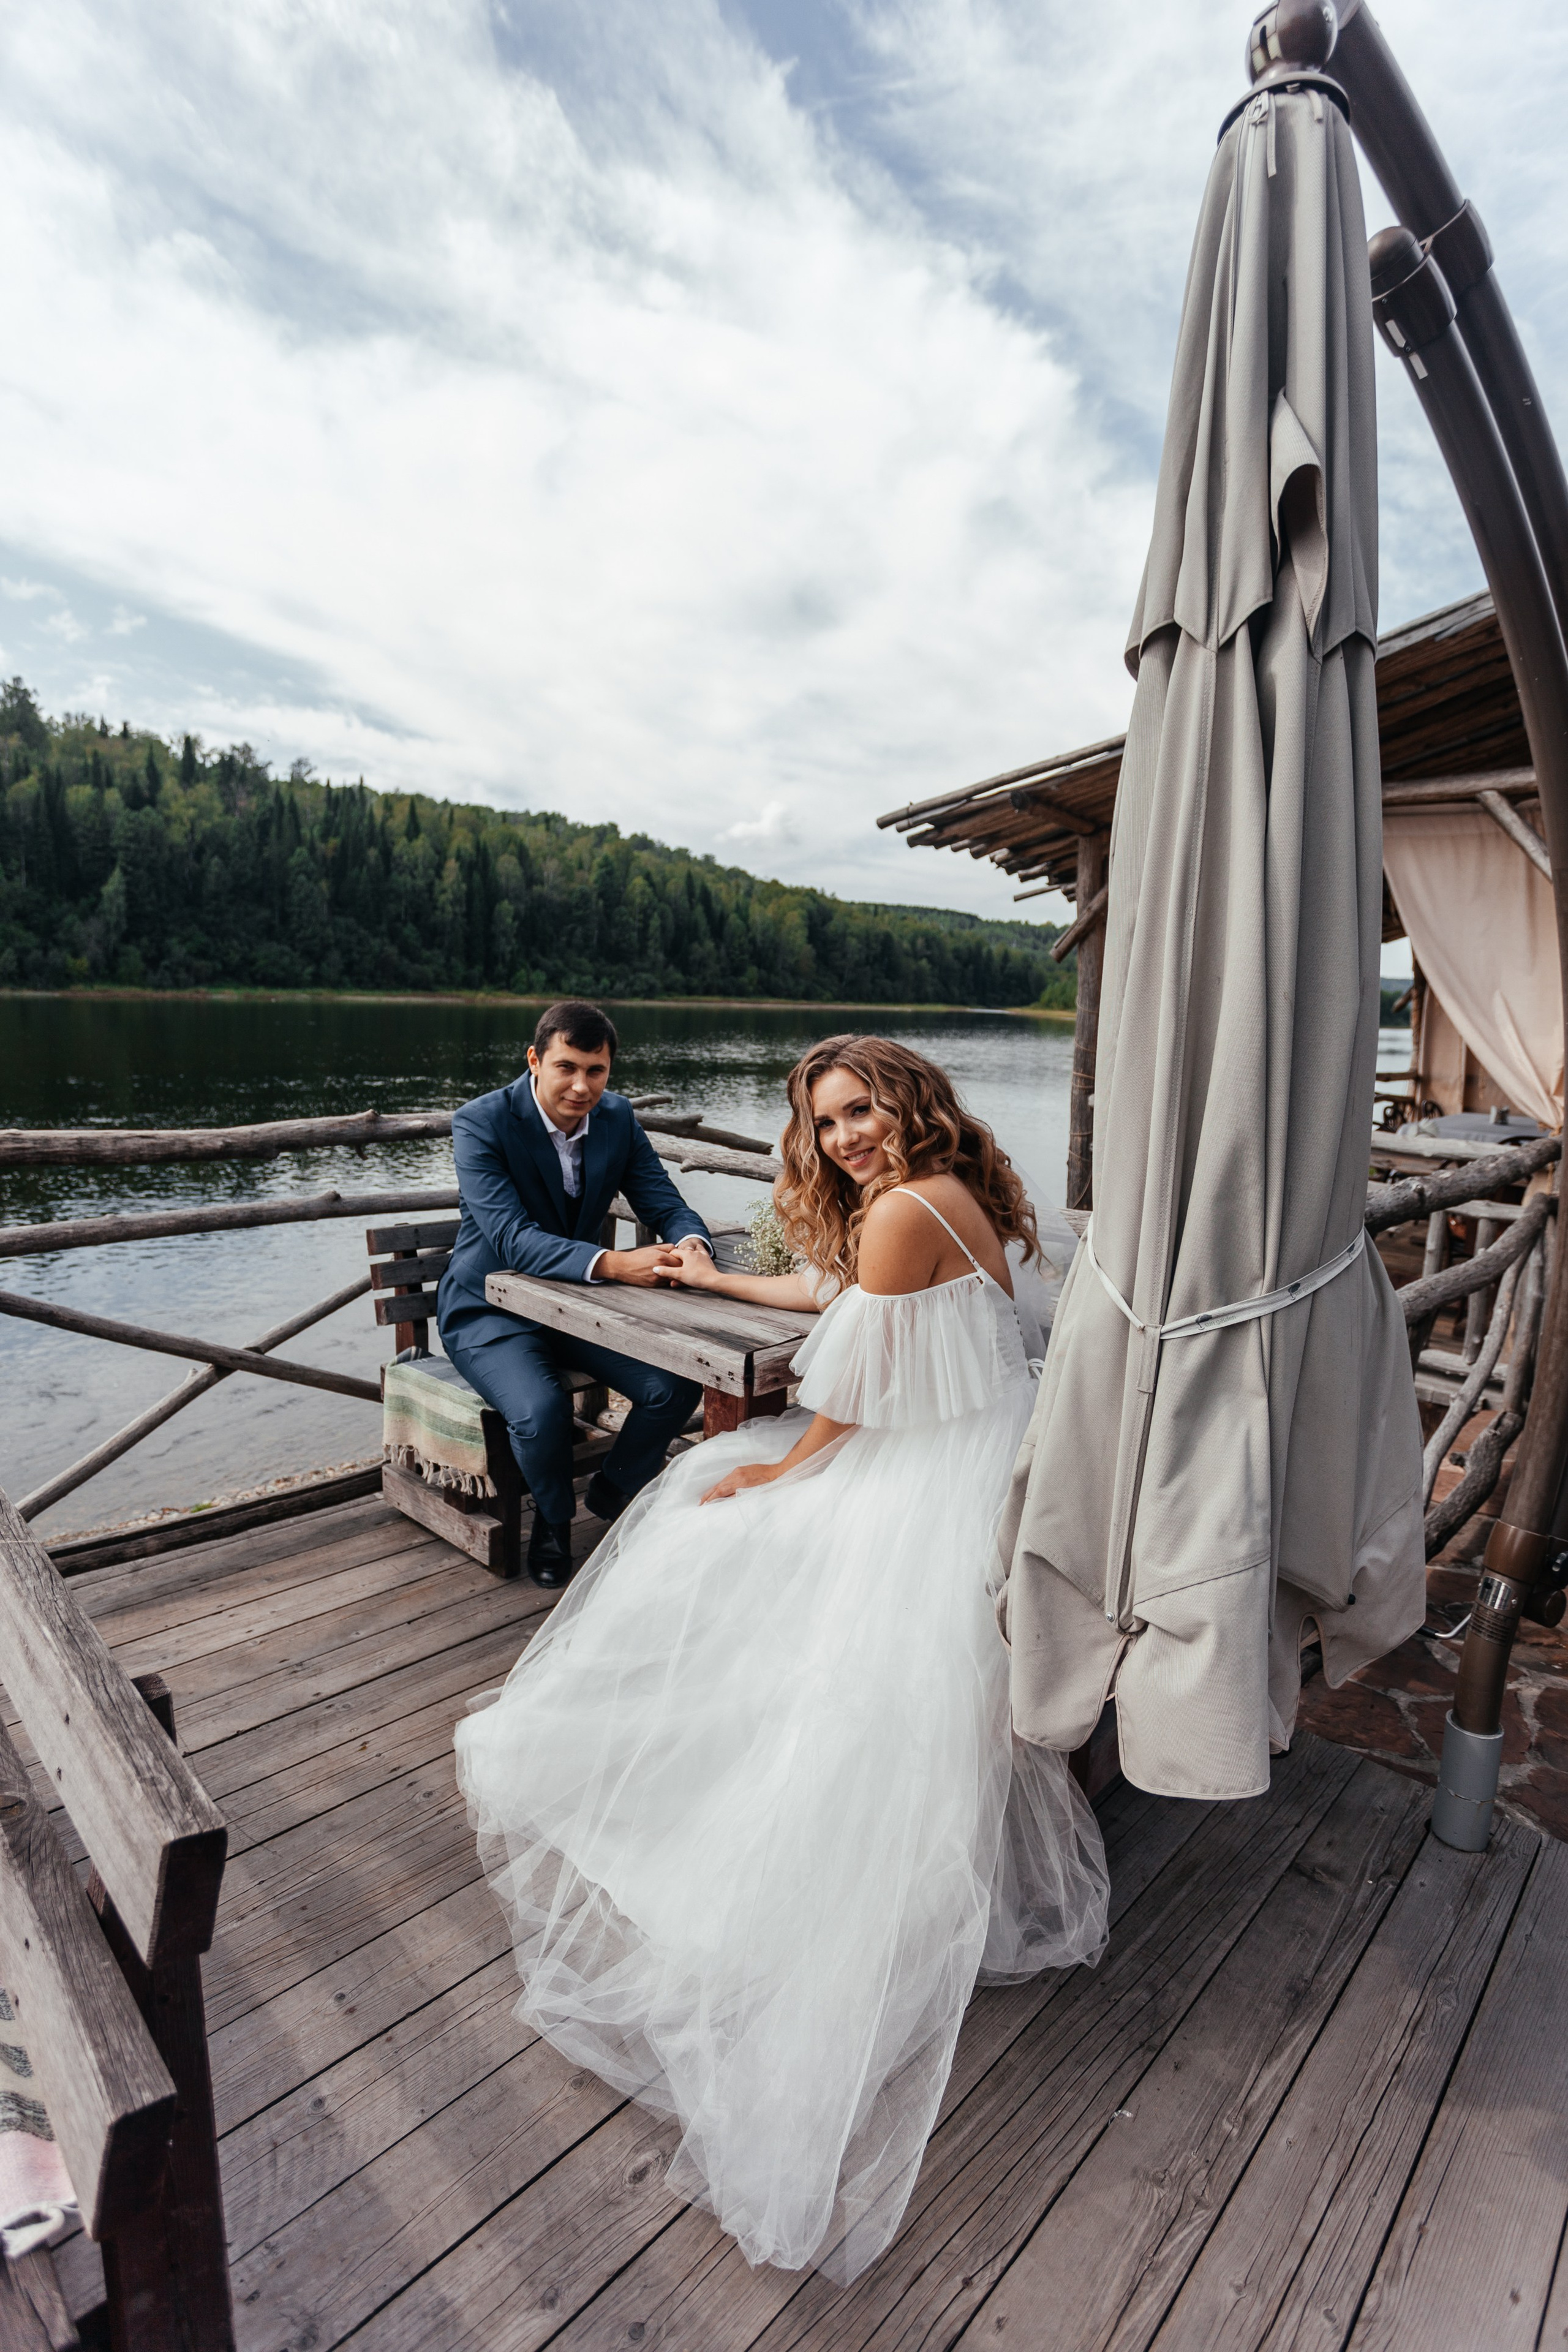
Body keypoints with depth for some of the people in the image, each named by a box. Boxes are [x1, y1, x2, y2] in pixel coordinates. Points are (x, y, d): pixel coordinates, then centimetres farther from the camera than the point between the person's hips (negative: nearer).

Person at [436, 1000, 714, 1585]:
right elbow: (512, 1237, -33)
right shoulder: (481, 1123, -22)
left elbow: (664, 1204, -7)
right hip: (491, 1307, -5)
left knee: (677, 1384, -14)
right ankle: (554, 1517, 4)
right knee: (541, 1410, -32)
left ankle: (613, 1490, 17)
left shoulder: (618, 1117, -5)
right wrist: (610, 1263, -48)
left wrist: (692, 1244, -32)